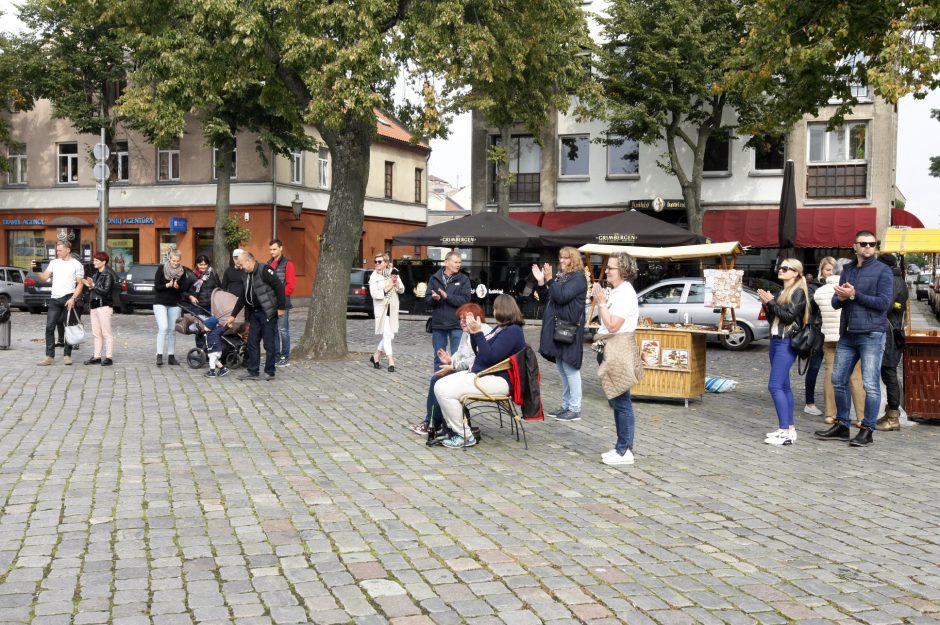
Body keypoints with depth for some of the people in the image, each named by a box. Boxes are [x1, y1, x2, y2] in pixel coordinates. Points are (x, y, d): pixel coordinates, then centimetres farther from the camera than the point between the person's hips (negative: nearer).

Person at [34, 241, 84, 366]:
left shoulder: (76, 265, 0)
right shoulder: (54, 263, 14)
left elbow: (80, 284, -3)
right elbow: (44, 277, 8)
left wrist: (73, 299, -14)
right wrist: (36, 271, -11)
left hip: (68, 299, -4)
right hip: (54, 299, 4)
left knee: (69, 328, 2)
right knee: (49, 327, -2)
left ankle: (67, 355, 10)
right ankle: (49, 356, 1)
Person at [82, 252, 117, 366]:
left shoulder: (108, 275, -8)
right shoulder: (95, 274, 16)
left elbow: (105, 291, -17)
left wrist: (93, 285, -15)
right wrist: (88, 285, 2)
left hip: (104, 306, -8)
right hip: (94, 306, 8)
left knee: (106, 333, -5)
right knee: (97, 334, 9)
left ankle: (109, 357, -3)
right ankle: (97, 357, 13)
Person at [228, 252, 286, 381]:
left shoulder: (264, 271, -13)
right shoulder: (247, 275, 14)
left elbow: (279, 287, -18)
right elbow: (243, 297, 21)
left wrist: (280, 307, -18)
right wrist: (233, 315, 21)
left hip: (267, 313, -9)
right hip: (254, 313, 9)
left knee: (269, 343, -1)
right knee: (252, 342, 9)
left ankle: (269, 372, 7)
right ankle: (252, 371, 15)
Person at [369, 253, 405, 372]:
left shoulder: (393, 272, 6)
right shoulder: (374, 276, -3)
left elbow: (402, 290, 7)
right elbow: (374, 293, -13)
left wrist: (397, 283, -12)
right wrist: (387, 289, -18)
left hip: (392, 308, 5)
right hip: (381, 308, -4)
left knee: (389, 335, 8)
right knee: (387, 335, -10)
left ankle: (376, 356, 25)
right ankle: (391, 362, -8)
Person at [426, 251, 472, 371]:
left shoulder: (463, 279, 1)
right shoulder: (435, 278, 6)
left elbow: (465, 300, -11)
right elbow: (427, 300, 3)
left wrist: (447, 296, -17)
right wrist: (434, 298, -18)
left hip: (456, 325, -2)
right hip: (438, 324, 2)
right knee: (439, 357, 12)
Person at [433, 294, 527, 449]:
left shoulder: (512, 331, -15)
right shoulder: (500, 328, 17)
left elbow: (489, 357, -23)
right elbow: (479, 351, 23)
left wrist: (477, 332, -22)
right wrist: (472, 331, 12)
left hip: (498, 381, -11)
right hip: (478, 372, 11)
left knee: (445, 391, -22)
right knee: (440, 386, 0)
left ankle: (465, 436, -10)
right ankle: (455, 429, 5)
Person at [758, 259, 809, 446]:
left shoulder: (798, 292, -7)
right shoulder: (781, 293, 16)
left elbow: (790, 316, -16)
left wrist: (771, 302, -12)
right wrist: (766, 304, 3)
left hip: (787, 343, -9)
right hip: (776, 340, 9)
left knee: (775, 386, -15)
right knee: (783, 386, 9)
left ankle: (786, 432, -16)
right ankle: (789, 427, 12)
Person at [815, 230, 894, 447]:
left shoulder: (882, 271, -2)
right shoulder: (847, 270, 15)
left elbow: (883, 303, -12)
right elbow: (835, 302, 14)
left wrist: (854, 295, -15)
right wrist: (841, 297, -10)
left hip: (871, 335, -6)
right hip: (847, 335, 7)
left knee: (870, 385, -5)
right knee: (838, 381, 10)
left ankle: (867, 431, 2)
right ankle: (842, 426, 21)